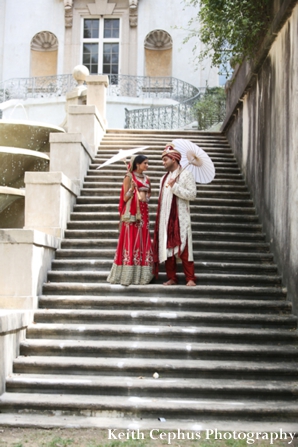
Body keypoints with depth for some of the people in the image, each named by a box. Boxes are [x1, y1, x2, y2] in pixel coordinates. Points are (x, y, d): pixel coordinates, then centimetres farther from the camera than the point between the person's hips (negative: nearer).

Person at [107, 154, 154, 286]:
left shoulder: (146, 178, 14)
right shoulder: (129, 177, -3)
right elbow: (125, 198, -7)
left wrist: (147, 198, 8)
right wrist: (132, 188, -22)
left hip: (143, 213, 6)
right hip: (132, 213, -6)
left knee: (143, 243, 4)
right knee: (130, 242, -8)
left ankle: (141, 275, 7)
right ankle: (127, 275, -5)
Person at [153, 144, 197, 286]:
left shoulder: (186, 174, -1)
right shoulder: (164, 178, 19)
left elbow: (192, 194, -11)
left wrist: (175, 186, -15)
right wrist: (159, 219, 14)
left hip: (180, 219, -6)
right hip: (165, 218, 6)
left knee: (183, 248, -8)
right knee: (167, 247, 3)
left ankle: (190, 278, -5)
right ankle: (172, 278, 8)